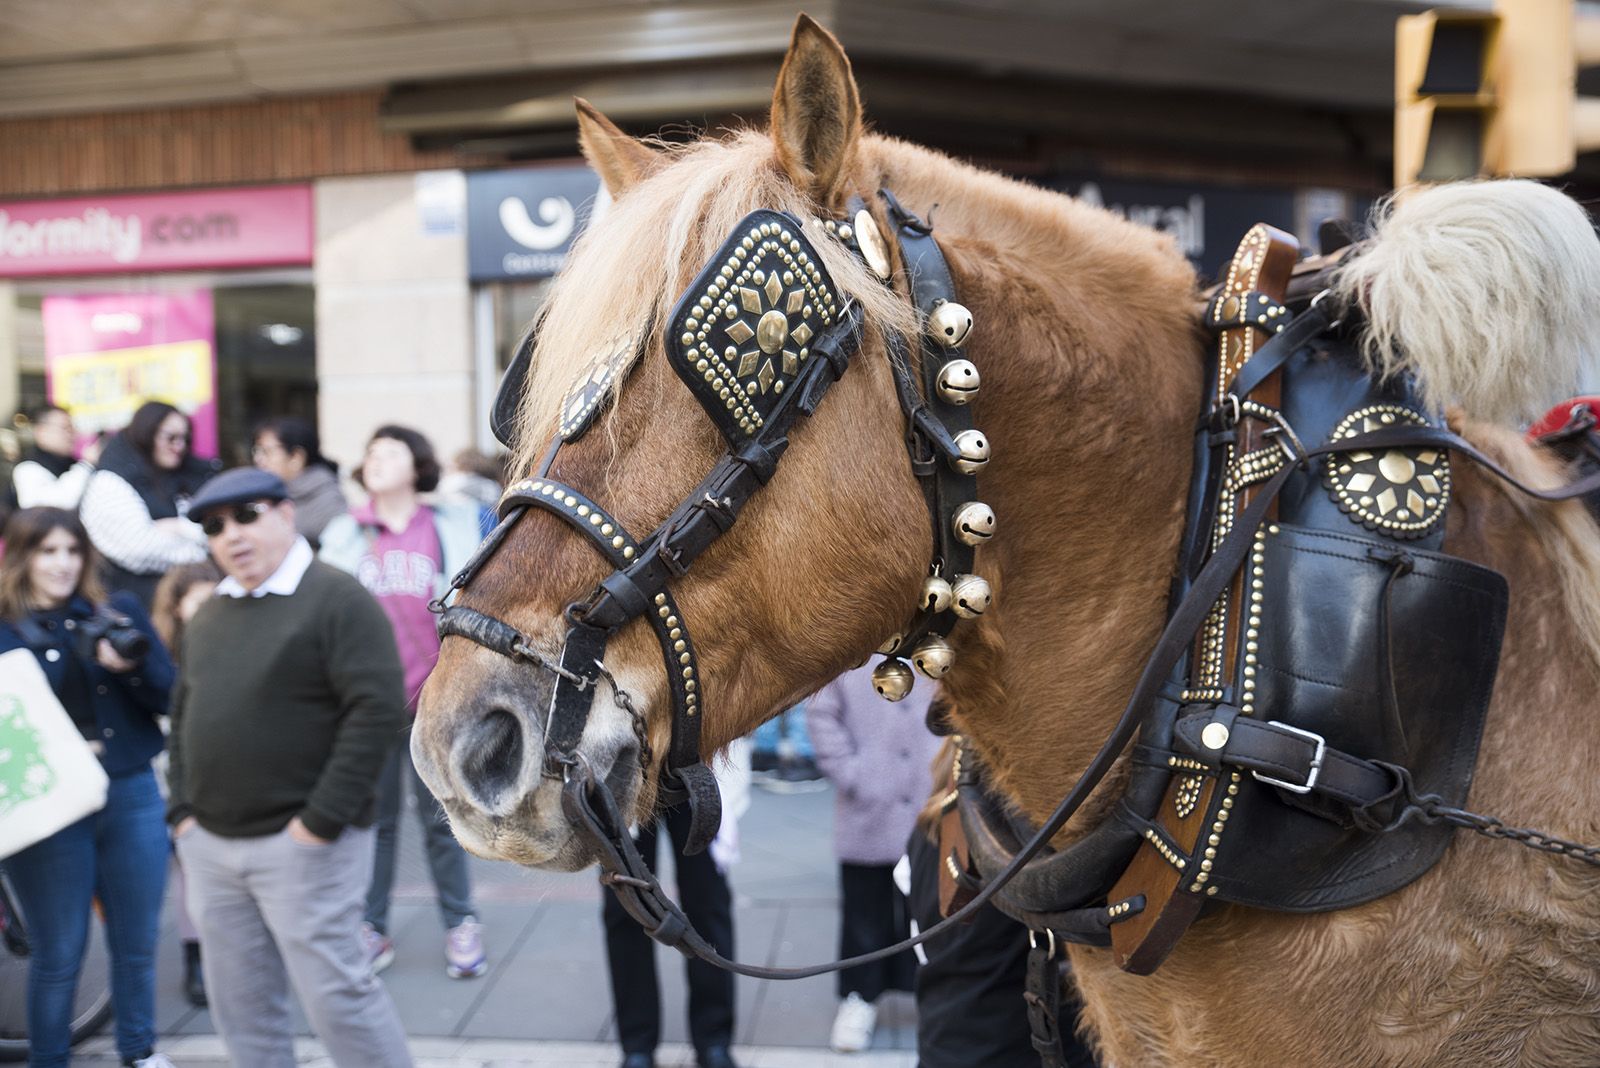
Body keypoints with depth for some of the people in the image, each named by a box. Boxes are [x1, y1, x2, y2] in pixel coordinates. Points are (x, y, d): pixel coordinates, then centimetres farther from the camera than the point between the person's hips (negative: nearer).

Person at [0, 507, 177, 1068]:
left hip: (132, 796, 3)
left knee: (137, 944, 15)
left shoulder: (120, 612, 3)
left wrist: (132, 666, -17)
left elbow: (171, 698, 0)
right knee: (58, 956, 8)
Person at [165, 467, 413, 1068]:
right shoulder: (209, 616, 14)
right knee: (241, 1006, 14)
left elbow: (378, 708, -19)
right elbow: (184, 715, 21)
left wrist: (322, 820, -20)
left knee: (335, 992, -3)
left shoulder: (336, 600, -11)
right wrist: (182, 809, 10)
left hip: (301, 843, -7)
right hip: (209, 845, 7)